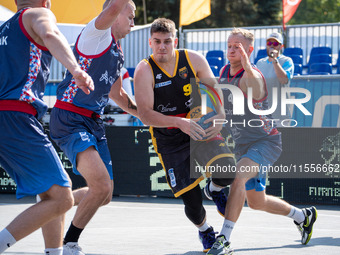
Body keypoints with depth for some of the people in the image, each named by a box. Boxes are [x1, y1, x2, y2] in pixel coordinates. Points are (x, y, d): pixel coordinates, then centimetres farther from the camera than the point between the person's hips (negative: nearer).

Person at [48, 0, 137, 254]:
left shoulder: (118, 53, 21)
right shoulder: (96, 33, -7)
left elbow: (117, 94, 34)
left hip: (94, 123, 9)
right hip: (70, 119, -9)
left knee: (105, 195, 11)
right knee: (101, 187, -23)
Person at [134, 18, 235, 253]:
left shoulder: (194, 59, -5)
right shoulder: (145, 70, -13)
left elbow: (214, 89, 8)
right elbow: (145, 114, -19)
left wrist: (220, 114, -13)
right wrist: (179, 122, -32)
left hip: (200, 129, 2)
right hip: (169, 141, -2)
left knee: (226, 172, -26)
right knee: (192, 201, -9)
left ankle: (216, 189, 13)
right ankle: (204, 230, 28)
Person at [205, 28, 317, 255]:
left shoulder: (253, 76, -23)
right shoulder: (224, 72, 2)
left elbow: (256, 91, -49)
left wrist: (247, 67, -67)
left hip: (265, 141, -9)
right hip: (243, 145, 9)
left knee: (238, 177, -34)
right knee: (257, 202, 18)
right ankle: (303, 216, 42)